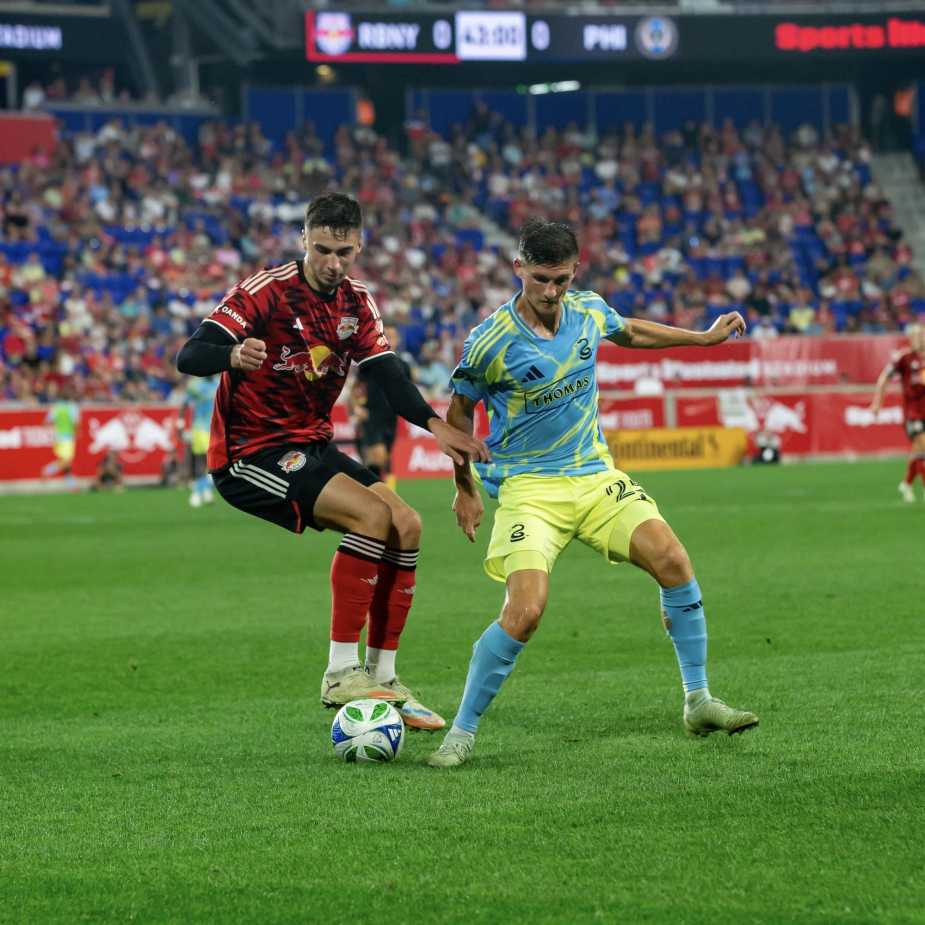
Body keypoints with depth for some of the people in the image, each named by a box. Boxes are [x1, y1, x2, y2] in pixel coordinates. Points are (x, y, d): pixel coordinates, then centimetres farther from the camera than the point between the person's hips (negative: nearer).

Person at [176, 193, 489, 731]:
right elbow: (189, 357, -23)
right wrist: (234, 355, -46)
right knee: (372, 514, -24)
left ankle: (382, 677, 4)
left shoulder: (356, 302, 5)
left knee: (407, 526, -4)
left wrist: (435, 424, -22)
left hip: (311, 445, 8)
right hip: (250, 454, -8)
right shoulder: (265, 291, -15)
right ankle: (341, 675, -21)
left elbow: (385, 372, -4)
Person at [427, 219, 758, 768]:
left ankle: (698, 702, 2)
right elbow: (460, 410, 2)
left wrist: (705, 337, 30)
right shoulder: (490, 343, -15)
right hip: (528, 488, -5)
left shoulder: (589, 311, 0)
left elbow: (630, 332, 25)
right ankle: (461, 734, -7)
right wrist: (465, 488, 7)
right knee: (525, 612, -23)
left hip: (595, 476, 5)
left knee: (673, 562, -13)